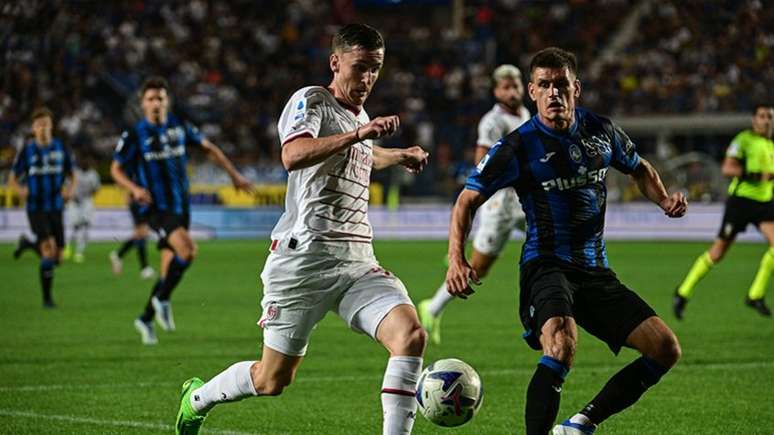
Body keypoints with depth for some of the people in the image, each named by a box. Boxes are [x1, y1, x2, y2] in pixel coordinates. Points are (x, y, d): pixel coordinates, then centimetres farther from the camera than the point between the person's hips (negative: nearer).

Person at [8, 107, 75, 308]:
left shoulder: (60, 148, 2)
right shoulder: (27, 151, -3)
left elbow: (71, 175, 12)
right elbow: (13, 179, 3)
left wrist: (69, 189, -9)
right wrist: (20, 190, -19)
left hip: (56, 207, 3)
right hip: (36, 208, -3)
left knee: (56, 257, 5)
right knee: (49, 247, -22)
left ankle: (28, 244, 37)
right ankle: (47, 297, -11)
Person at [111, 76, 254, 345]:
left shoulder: (179, 128, 5)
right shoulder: (134, 136, -6)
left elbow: (209, 148, 17)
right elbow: (116, 170, 1)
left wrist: (234, 174, 11)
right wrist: (135, 189, -17)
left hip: (181, 206, 5)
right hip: (156, 208, -5)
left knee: (170, 265, 8)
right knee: (187, 250, -26)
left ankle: (146, 319, 23)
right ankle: (162, 299, -5)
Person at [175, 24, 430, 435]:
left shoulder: (360, 117, 20)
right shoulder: (311, 101, -5)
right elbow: (293, 155, -28)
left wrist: (400, 155, 35)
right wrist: (356, 134, -35)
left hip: (357, 262, 6)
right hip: (304, 257, -6)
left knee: (411, 335, -21)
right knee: (272, 379, 4)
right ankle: (197, 397, 33)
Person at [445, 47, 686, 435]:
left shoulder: (600, 131, 5)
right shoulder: (519, 146, -8)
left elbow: (639, 169, 25)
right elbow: (467, 201, -5)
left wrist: (664, 200, 4)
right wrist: (456, 259, -21)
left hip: (596, 271, 6)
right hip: (546, 267, -6)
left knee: (665, 348, -3)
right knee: (561, 344, -35)